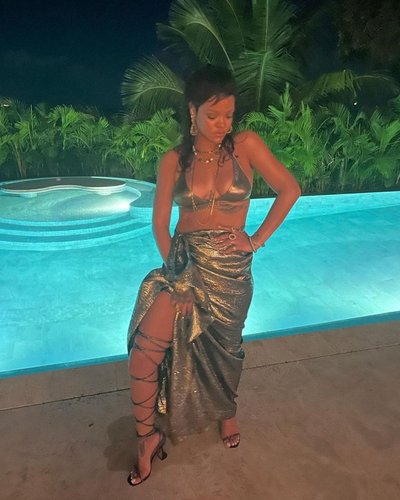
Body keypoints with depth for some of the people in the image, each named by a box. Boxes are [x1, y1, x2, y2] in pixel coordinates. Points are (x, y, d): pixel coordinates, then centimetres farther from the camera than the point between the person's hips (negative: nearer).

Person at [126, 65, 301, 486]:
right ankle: (148, 436, 14)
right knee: (145, 350, -12)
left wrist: (258, 239, -5)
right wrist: (176, 268, -4)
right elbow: (160, 222, 2)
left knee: (223, 348, 17)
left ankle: (225, 410, 50)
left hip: (230, 268, 0)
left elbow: (289, 190, -2)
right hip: (183, 263, 1)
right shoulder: (174, 161, -1)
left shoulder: (246, 146, -5)